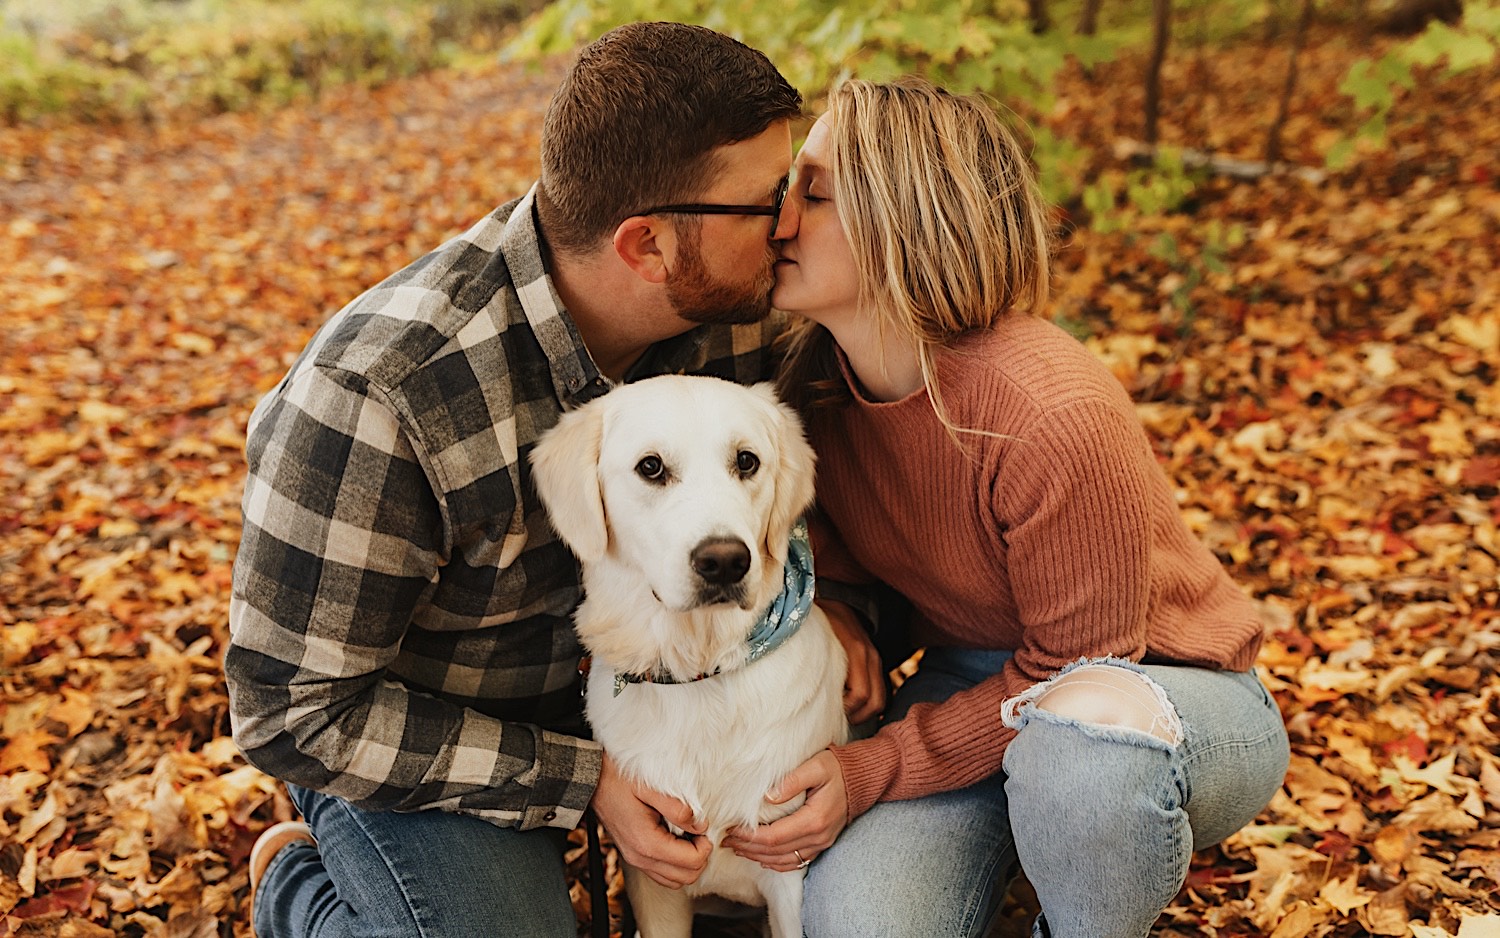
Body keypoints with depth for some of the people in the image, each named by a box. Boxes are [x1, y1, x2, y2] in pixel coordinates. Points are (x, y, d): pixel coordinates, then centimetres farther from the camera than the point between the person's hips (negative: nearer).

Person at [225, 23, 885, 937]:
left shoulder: (724, 303, -16)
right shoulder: (378, 395, -34)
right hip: (410, 726, -5)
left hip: (621, 658, 6)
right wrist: (582, 780, -27)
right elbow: (299, 710, -25)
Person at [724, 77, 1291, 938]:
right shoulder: (815, 375, -9)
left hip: (1171, 694, -3)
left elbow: (1072, 668, -19)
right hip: (978, 678, 4)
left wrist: (878, 768, -23)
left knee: (1078, 740, -41)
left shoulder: (1056, 417, -30)